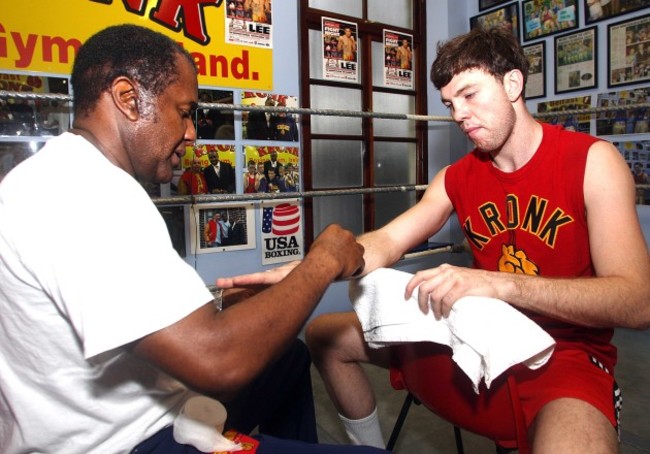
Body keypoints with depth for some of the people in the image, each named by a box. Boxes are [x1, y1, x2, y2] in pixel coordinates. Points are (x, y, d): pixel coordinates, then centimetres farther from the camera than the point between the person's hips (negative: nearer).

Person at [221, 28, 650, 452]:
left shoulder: (592, 161, -12)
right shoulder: (457, 177, 2)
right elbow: (385, 243, -8)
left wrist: (498, 283, -35)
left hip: (566, 350, -5)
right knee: (324, 335, 6)